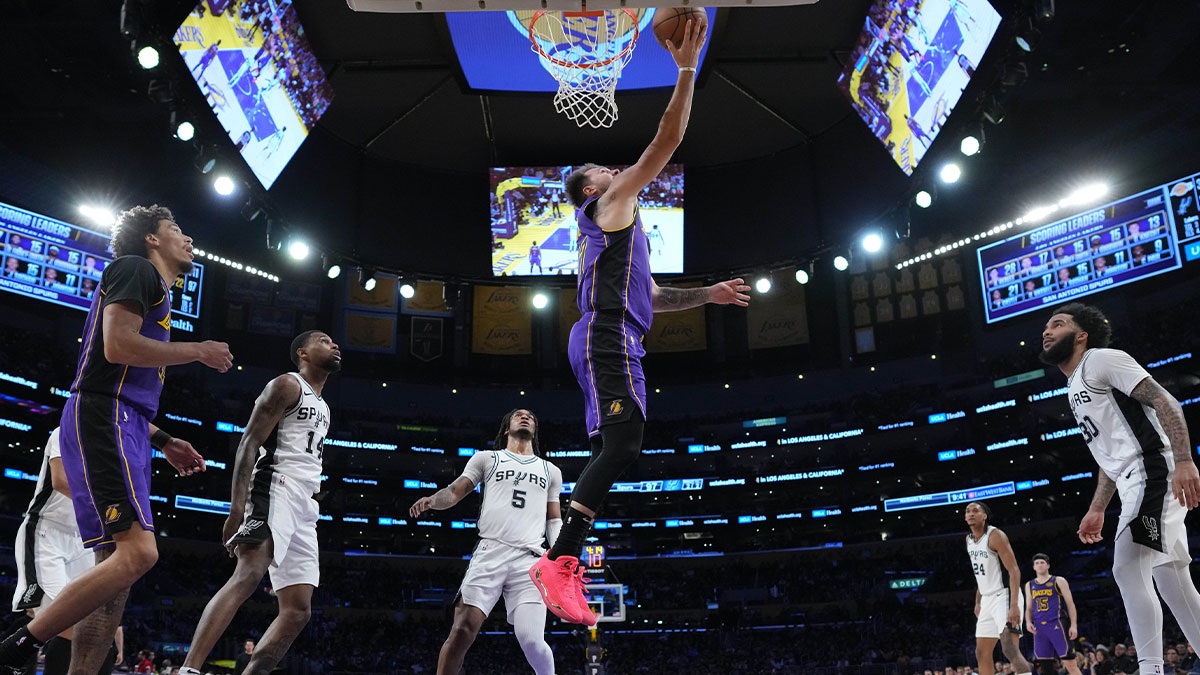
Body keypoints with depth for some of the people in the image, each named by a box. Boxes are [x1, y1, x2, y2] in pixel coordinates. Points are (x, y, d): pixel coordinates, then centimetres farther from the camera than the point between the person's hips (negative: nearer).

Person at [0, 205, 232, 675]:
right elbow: (118, 345, -16)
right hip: (103, 419, -10)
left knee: (118, 565, 4)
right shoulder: (135, 269, 1)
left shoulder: (155, 290, 29)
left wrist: (163, 442, 26)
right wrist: (199, 351, -6)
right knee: (137, 553, -21)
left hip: (123, 428, 10)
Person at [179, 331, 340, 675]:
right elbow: (249, 443, -10)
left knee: (298, 610, 1)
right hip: (274, 491, -9)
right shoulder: (287, 385, 1)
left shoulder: (322, 408, 28)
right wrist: (237, 508, -22)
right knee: (247, 576, -30)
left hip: (303, 508, 9)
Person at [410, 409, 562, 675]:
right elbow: (454, 492, 7)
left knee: (531, 640, -14)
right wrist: (433, 499, -16)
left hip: (529, 560, 1)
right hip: (489, 553, -1)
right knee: (462, 632, -13)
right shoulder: (486, 459, 17)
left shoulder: (550, 471, 24)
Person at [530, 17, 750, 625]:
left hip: (606, 340, 10)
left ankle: (564, 566, 4)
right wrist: (686, 69, 4)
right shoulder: (611, 204, 6)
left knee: (608, 452, 6)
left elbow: (647, 295, 34)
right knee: (621, 446, -20)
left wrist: (707, 295, 29)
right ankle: (557, 563, -26)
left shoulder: (611, 228, 33)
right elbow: (666, 141, -1)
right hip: (607, 338, -10)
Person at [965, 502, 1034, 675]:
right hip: (988, 599, 9)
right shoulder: (969, 539, 11)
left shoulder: (995, 535, -14)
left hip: (1004, 596, -9)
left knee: (1010, 649, -23)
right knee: (982, 653, 10)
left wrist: (1014, 605, -30)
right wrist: (978, 602, 19)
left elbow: (1014, 570, -20)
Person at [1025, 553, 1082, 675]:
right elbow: (1029, 608, 21)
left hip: (1057, 624, -4)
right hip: (1039, 628, 4)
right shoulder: (1029, 585, 17)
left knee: (1069, 663, -10)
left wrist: (1073, 625, -8)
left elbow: (1070, 603, 1)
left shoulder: (1058, 581, 5)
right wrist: (1028, 622, 1)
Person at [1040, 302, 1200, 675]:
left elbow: (1165, 402, -14)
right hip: (1135, 486, 10)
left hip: (1154, 472, -10)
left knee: (1127, 568, -20)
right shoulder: (1074, 389, 24)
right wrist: (1097, 509, 24)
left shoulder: (1101, 359, -3)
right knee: (1168, 578, 10)